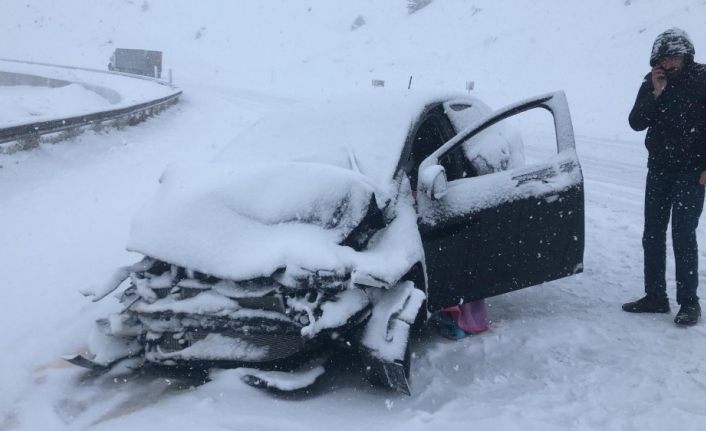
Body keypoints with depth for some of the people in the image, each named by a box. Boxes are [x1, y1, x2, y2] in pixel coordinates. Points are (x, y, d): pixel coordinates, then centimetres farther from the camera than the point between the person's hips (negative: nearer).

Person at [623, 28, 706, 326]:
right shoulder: (652, 82, 5)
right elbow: (636, 123, -3)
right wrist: (656, 94, -15)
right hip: (658, 169, 5)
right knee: (652, 235, 7)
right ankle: (655, 296, 17)